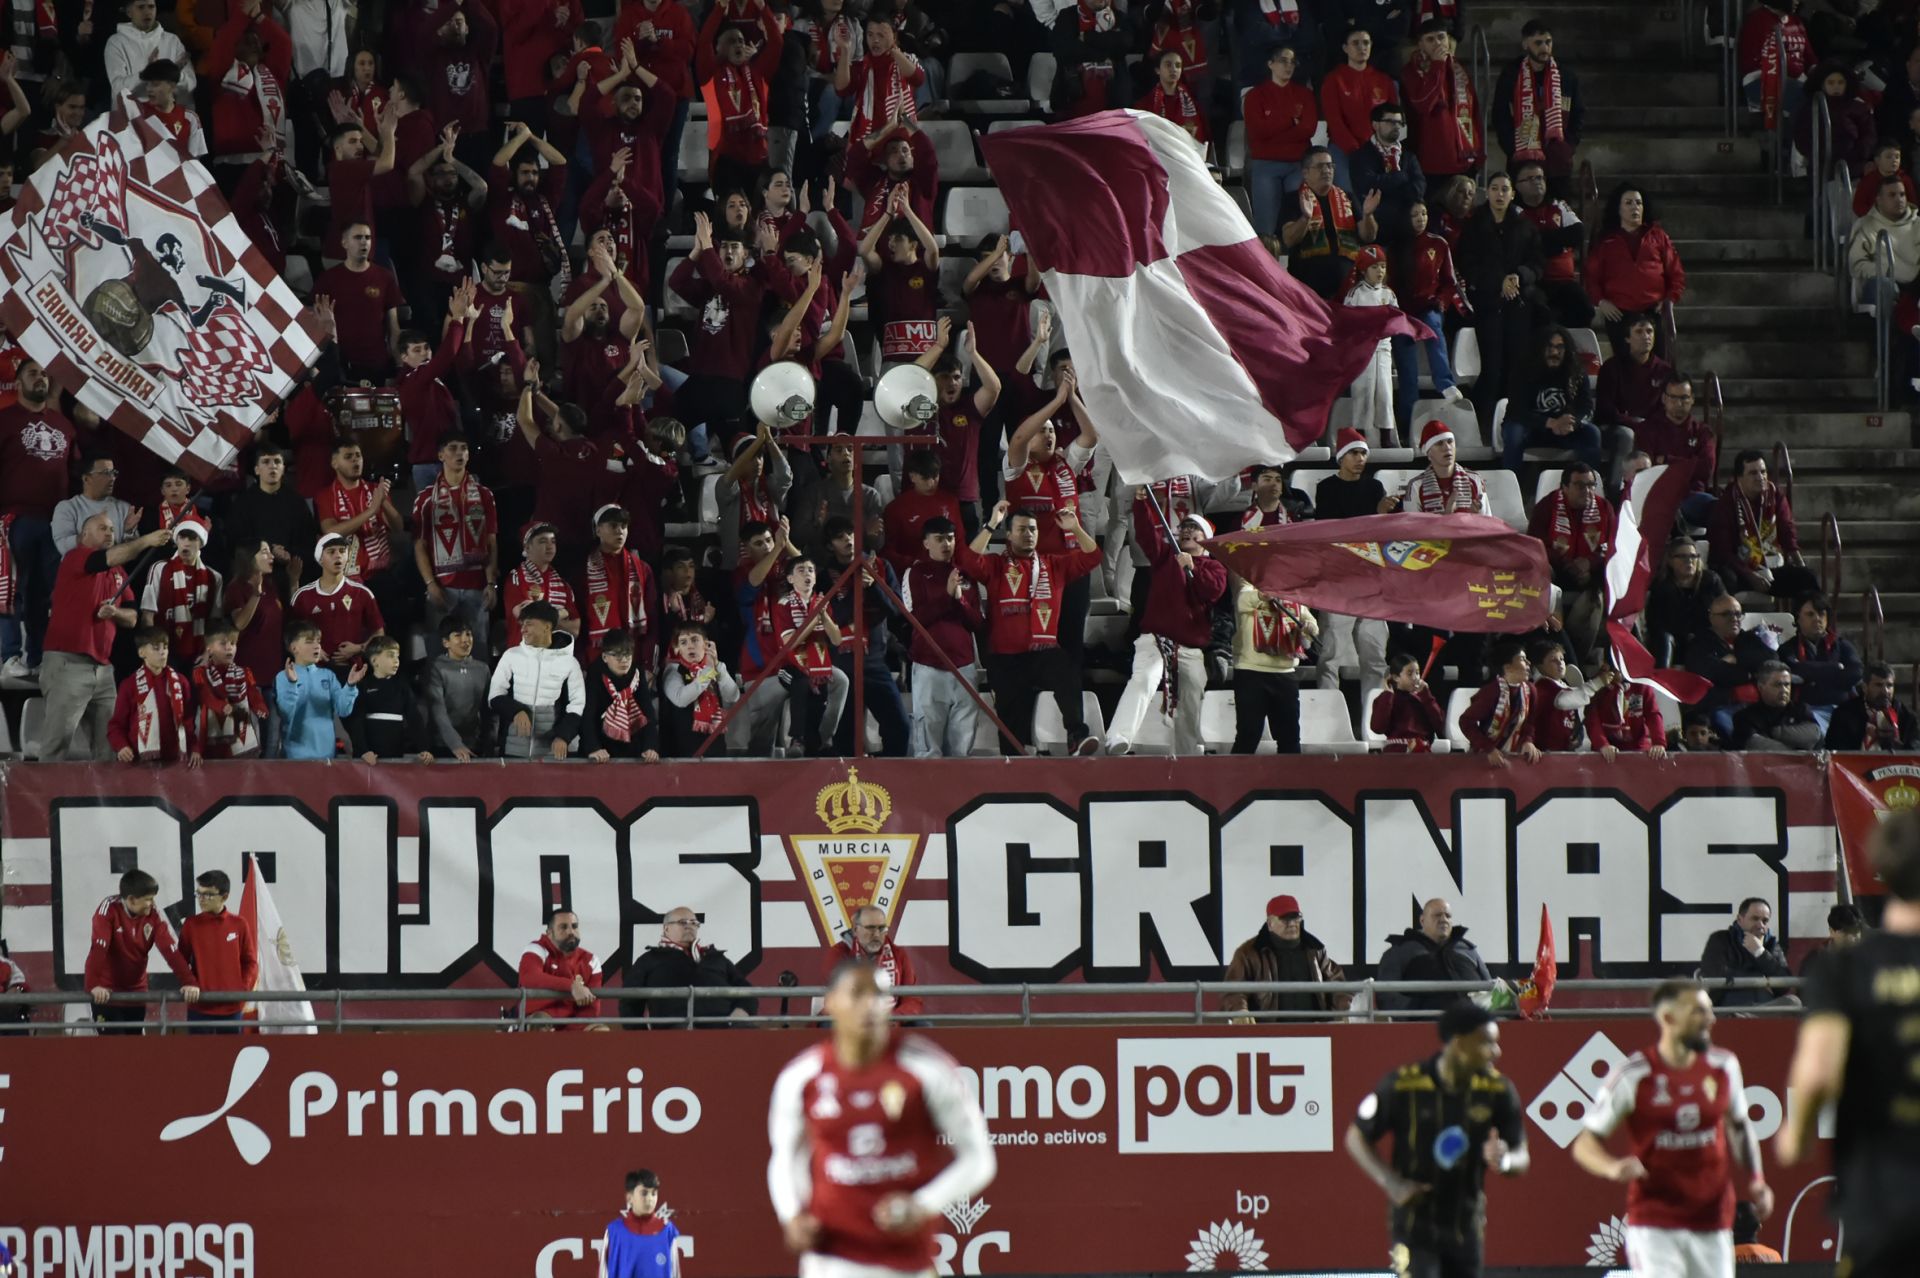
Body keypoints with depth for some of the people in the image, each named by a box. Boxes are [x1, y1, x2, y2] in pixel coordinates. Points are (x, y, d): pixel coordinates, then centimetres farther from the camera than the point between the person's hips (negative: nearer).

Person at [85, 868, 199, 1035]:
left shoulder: (155, 915, -7)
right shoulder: (109, 910, -19)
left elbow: (171, 949, -12)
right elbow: (98, 949, -28)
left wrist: (188, 983, -23)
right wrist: (94, 985, -40)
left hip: (136, 991, 4)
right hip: (106, 992, -4)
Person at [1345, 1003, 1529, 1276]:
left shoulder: (1498, 1090, -4)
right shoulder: (1403, 1084, -14)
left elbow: (1521, 1159, 2)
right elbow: (1356, 1138, -2)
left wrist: (1503, 1161, -24)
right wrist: (1391, 1183, -16)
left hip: (1466, 1230, 4)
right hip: (1415, 1226, -4)